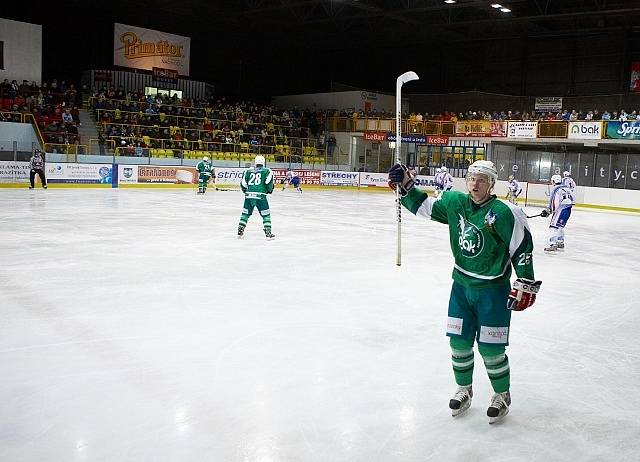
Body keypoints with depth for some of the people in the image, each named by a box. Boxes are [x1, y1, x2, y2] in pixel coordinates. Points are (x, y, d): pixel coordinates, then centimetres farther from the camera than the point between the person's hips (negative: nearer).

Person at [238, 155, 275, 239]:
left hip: (249, 195, 3)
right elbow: (269, 182, -7)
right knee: (266, 215, 6)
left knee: (245, 213, 16)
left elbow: (243, 184, 12)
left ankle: (240, 231, 17)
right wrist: (270, 190, 12)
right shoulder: (267, 171, 4)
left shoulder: (248, 171, 13)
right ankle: (268, 233, 2)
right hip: (260, 196, -3)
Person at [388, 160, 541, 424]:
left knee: (490, 348, 1)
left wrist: (526, 285, -13)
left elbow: (523, 248, -13)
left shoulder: (504, 213, -18)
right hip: (461, 285, 5)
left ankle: (502, 395, 27)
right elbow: (424, 206, 10)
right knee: (459, 342, 11)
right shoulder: (454, 202, -2)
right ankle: (464, 389, 35)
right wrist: (405, 185, -2)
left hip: (493, 290, -5)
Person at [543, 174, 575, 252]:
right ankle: (561, 243, 28)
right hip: (568, 209, 9)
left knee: (554, 226, -10)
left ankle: (553, 245, -20)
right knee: (560, 226, 22)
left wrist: (547, 211, -1)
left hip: (561, 210, -9)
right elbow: (573, 199, 16)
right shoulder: (567, 188, 12)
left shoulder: (555, 190, -10)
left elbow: (552, 203, -10)